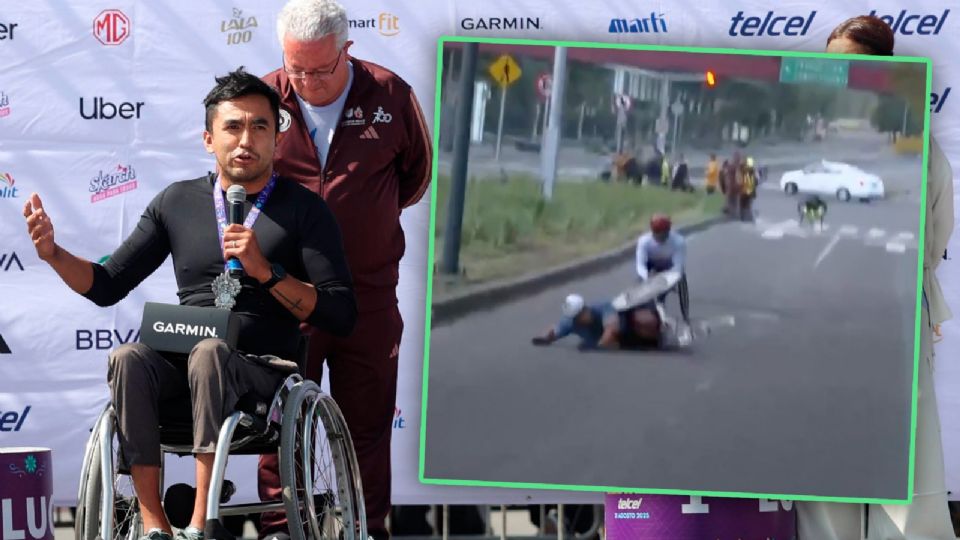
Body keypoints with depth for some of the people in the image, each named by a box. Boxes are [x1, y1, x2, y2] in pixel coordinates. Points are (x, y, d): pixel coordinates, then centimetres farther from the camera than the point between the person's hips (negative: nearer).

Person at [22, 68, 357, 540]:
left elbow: (341, 316, -2)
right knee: (128, 358, -29)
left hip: (260, 372, -3)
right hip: (179, 366, 3)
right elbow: (108, 287, 17)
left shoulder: (303, 210, 6)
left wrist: (266, 272, -14)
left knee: (209, 353, -35)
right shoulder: (177, 202, 15)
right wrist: (54, 255, -2)